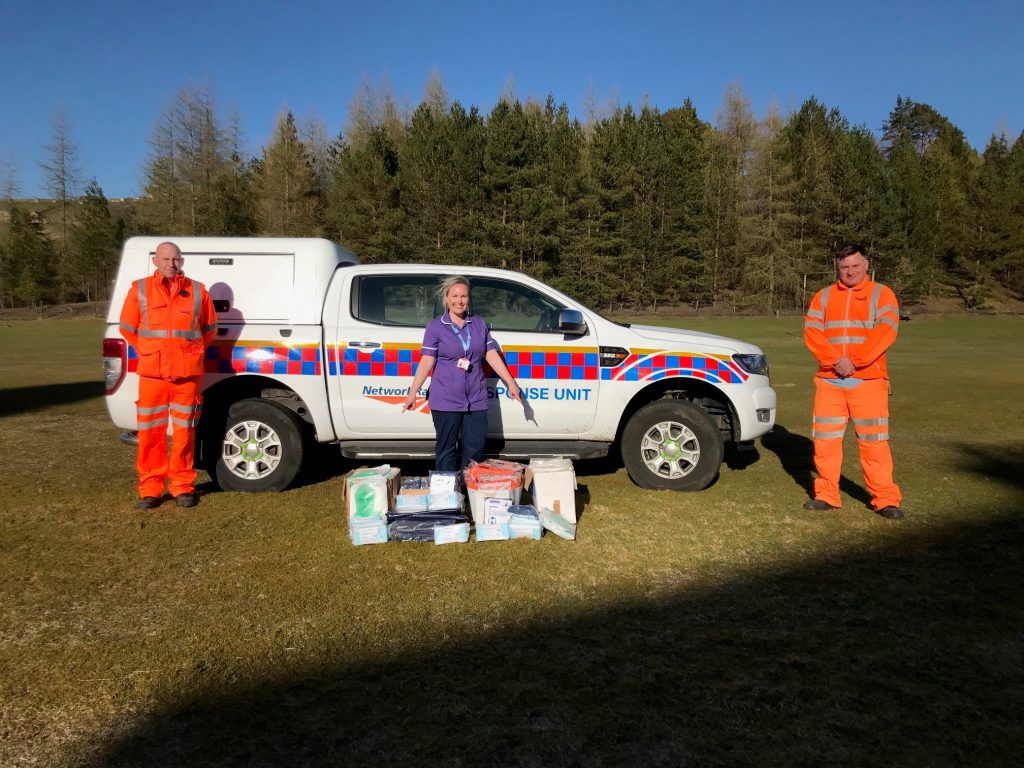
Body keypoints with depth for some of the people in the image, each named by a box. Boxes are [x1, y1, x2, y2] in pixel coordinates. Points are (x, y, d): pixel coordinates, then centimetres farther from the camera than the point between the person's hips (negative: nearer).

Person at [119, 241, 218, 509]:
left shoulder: (197, 291, 5)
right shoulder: (140, 289, 4)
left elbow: (210, 328, 14)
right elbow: (127, 328, 12)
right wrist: (148, 354, 13)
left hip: (188, 374, 0)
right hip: (152, 374, 0)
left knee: (184, 432, 5)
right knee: (151, 432, 4)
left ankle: (182, 486, 16)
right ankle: (150, 487, 15)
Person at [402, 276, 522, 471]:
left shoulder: (479, 324, 11)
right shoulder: (436, 327, 0)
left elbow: (492, 355, 11)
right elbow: (426, 361, -3)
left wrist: (511, 383, 7)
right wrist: (412, 393, -9)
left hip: (476, 398, 3)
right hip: (445, 399, -3)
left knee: (476, 448, 6)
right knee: (446, 449, 6)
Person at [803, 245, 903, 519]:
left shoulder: (881, 294, 6)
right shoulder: (823, 296, 13)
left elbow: (886, 331, -8)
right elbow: (811, 331, 1)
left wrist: (854, 361, -16)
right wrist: (835, 360, -13)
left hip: (868, 381, -3)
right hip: (829, 380, 3)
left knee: (874, 441, -2)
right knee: (825, 439, 5)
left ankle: (885, 499, 9)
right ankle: (826, 495, 16)